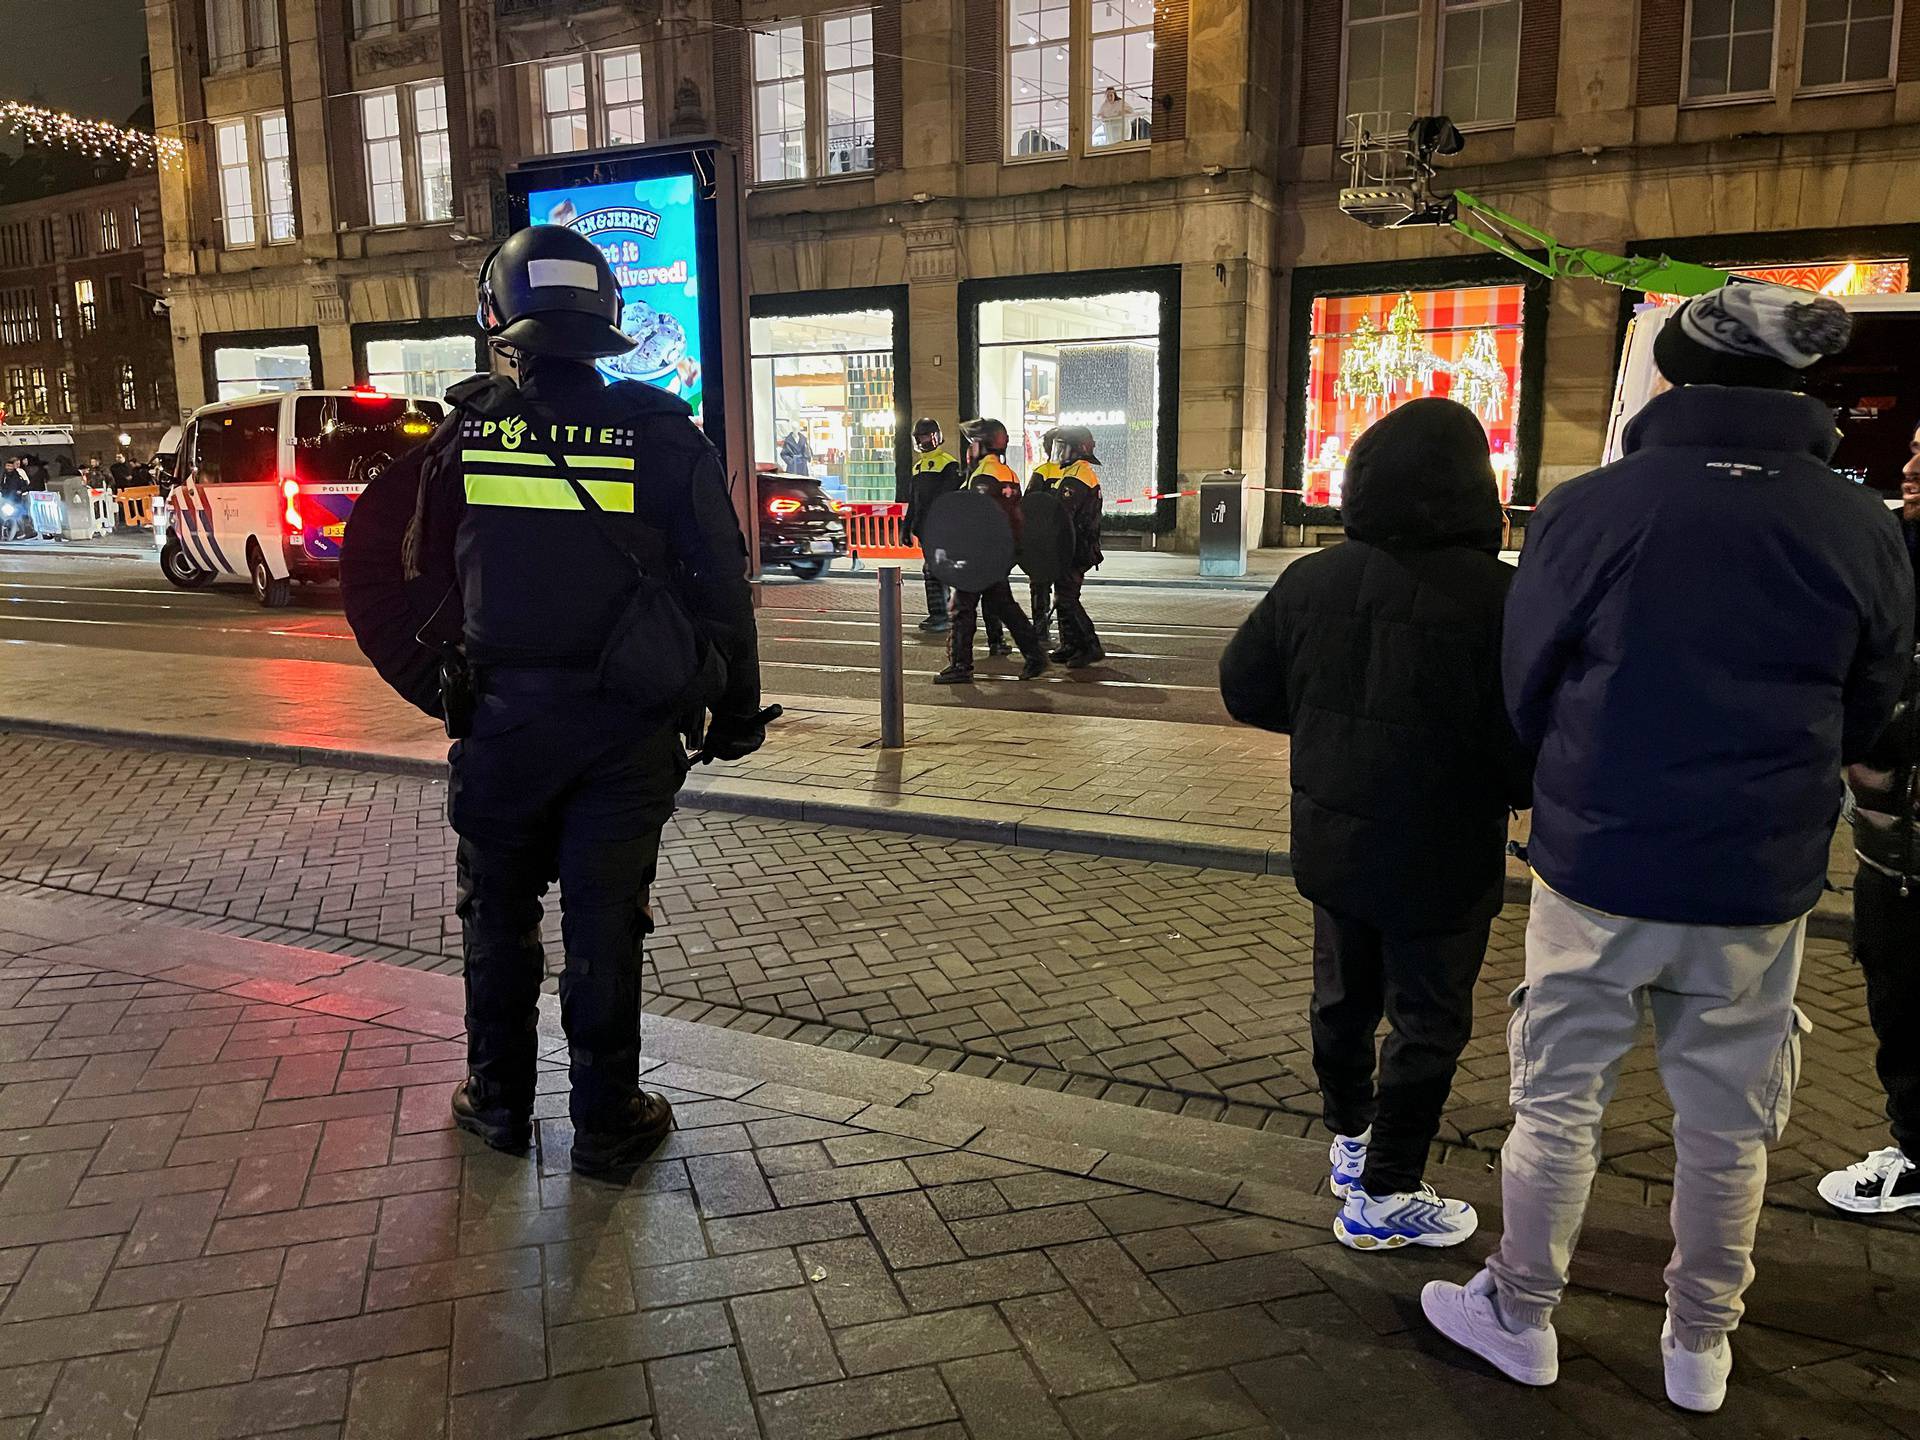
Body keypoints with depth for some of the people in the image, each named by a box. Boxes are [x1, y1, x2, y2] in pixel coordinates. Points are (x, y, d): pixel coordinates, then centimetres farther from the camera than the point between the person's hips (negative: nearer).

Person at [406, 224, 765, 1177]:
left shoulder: (463, 433, -3)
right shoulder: (662, 434, -6)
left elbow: (430, 579, 6)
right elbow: (718, 587, -5)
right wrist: (735, 711, 4)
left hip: (505, 714, 1)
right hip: (627, 729, -1)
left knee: (499, 911, 17)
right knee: (604, 921, 7)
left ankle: (499, 1101, 30)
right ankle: (607, 1121, 19)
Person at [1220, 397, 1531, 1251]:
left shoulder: (1311, 581, -7)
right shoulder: (1498, 597, -22)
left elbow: (1244, 690, 2)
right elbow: (1532, 742, -21)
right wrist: (1508, 790, 1)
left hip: (1332, 841, 5)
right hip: (1443, 859, -5)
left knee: (1344, 996, 23)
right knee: (1428, 1022, 12)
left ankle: (1349, 1140, 42)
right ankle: (1381, 1196, 21)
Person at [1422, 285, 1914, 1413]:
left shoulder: (1589, 508, -13)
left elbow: (1527, 690, -4)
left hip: (1597, 864, -2)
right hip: (1761, 884, 2)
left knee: (1559, 1099, 13)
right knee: (1729, 1124, 18)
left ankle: (1521, 1316, 28)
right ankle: (1701, 1345, 34)